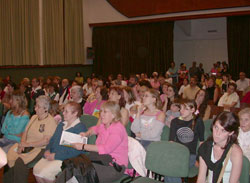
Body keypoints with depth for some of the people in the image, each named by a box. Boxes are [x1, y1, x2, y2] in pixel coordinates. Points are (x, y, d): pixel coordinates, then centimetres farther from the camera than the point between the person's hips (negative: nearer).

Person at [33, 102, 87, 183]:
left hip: (66, 159, -7)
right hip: (52, 155, 8)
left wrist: (56, 155, -17)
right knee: (36, 169, -15)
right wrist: (47, 150, 2)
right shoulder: (61, 124, 20)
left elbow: (76, 150, -17)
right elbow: (52, 139, 25)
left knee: (45, 172, -25)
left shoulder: (80, 127, -9)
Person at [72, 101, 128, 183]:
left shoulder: (118, 128, -14)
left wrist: (83, 146, -21)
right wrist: (87, 133, 16)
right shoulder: (103, 126, 13)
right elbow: (95, 128, 40)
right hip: (102, 161, 8)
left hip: (114, 167, -8)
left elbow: (106, 149, -25)